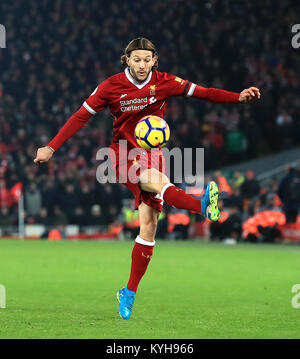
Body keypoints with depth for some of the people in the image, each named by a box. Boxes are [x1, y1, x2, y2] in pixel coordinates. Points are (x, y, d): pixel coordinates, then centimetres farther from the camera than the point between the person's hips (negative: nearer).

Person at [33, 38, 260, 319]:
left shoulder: (164, 83, -2)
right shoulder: (111, 86, -5)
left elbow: (201, 92, -6)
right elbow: (82, 116, 0)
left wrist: (238, 97, -19)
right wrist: (52, 147, -3)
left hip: (151, 154, 3)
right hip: (123, 154, -3)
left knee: (149, 226, -5)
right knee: (157, 183, -35)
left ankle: (129, 293, 4)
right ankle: (203, 205, -63)